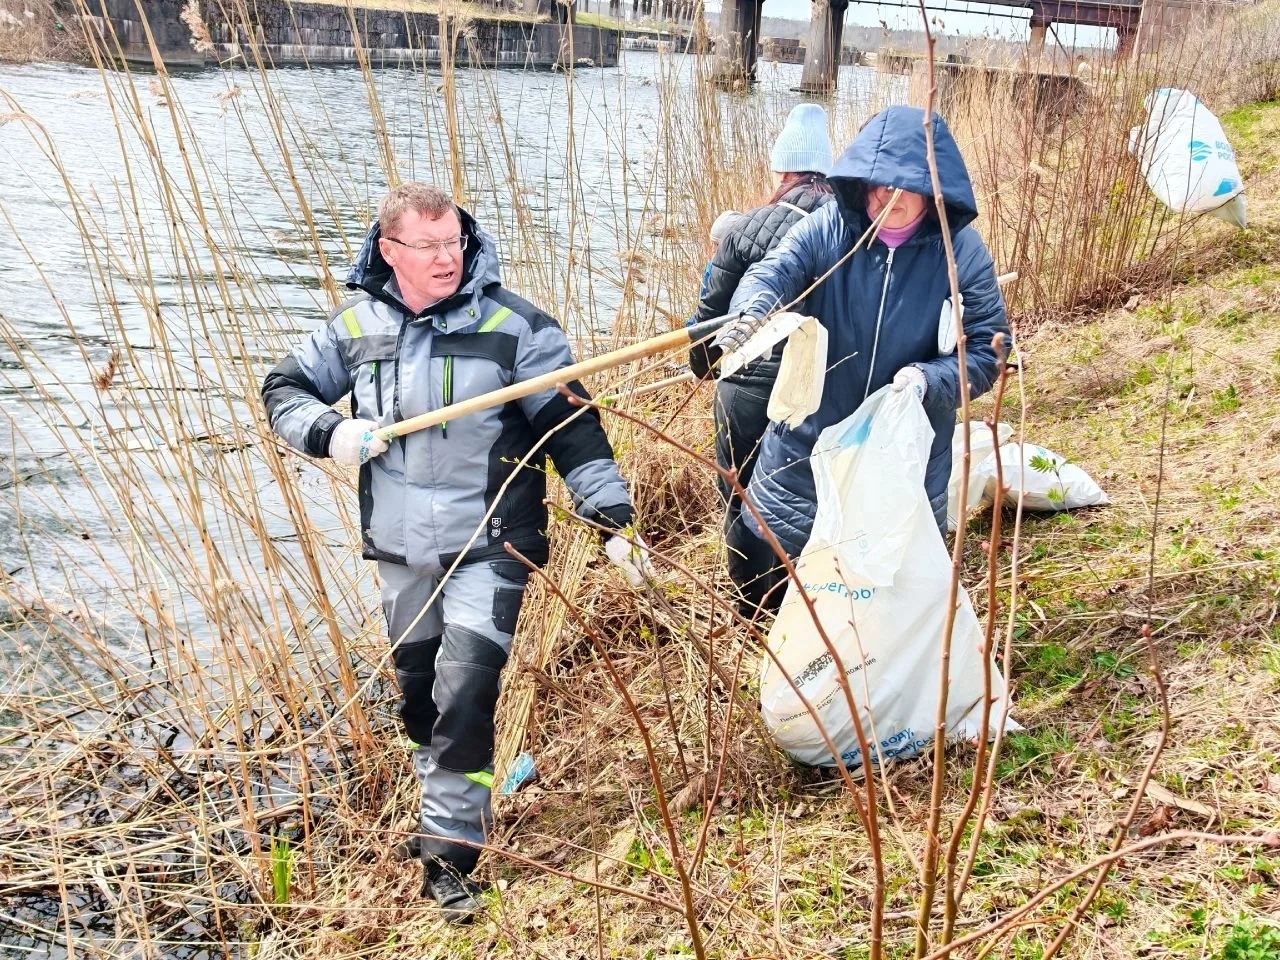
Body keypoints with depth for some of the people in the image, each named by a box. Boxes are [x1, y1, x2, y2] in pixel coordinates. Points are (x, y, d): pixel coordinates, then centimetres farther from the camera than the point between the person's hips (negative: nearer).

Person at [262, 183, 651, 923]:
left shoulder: (514, 326, -10)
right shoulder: (357, 327, 1)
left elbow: (572, 428, -8)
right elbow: (285, 390, 12)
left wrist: (614, 518, -14)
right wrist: (328, 432, -10)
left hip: (489, 546, -4)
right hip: (400, 548, 5)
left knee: (464, 693, -12)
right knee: (418, 691, 16)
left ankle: (451, 854, 1)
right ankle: (451, 808, 40)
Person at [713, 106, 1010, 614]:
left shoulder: (962, 252, -10)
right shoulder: (826, 229, -9)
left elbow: (986, 352, -8)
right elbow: (773, 272, -26)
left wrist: (929, 380, -27)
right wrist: (750, 315, -49)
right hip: (807, 451, 1)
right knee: (761, 574, 14)